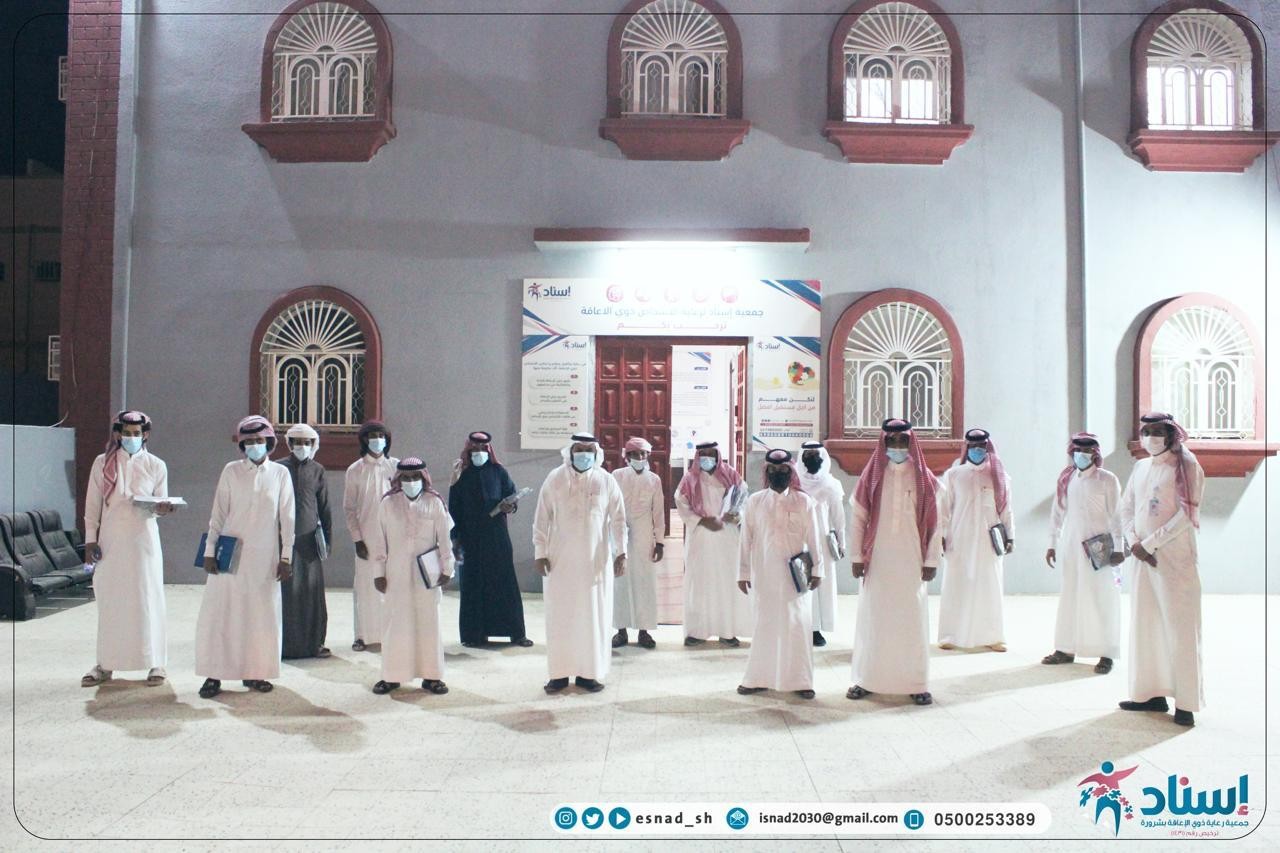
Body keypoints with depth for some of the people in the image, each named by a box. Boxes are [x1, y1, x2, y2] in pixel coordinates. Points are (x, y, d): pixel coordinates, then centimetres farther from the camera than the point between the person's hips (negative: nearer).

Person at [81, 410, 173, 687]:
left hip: (143, 540, -1)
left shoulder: (156, 466, 6)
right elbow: (92, 504, 7)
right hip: (110, 542, 1)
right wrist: (90, 539, 0)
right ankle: (105, 664, 15)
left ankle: (155, 663, 6)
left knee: (148, 599, -1)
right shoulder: (103, 463, 7)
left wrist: (162, 508, -16)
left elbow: (160, 503, 7)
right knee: (109, 601, 5)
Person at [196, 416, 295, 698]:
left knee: (262, 616, 4)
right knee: (220, 613, -2)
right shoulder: (231, 471, 3)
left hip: (265, 559, 1)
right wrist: (210, 551, -1)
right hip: (230, 555, -1)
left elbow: (287, 518, 4)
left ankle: (254, 672, 16)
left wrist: (286, 556, 1)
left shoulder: (280, 473, 4)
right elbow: (218, 514, 4)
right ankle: (214, 675, 6)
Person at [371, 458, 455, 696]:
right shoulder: (388, 503, 1)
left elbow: (444, 539, 2)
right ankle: (392, 676, 15)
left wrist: (447, 569, 0)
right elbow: (380, 540, 4)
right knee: (395, 623, 3)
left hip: (427, 575, 0)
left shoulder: (435, 503, 0)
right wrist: (378, 572, 2)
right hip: (396, 575, 0)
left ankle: (431, 676, 13)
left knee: (428, 623, 5)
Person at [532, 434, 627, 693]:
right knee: (560, 616, 2)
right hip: (560, 560, -1)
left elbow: (618, 519, 4)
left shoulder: (606, 481, 0)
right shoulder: (555, 479, -2)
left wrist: (621, 552, -2)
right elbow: (541, 518, 1)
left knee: (594, 616, 4)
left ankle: (588, 672, 14)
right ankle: (559, 673, 11)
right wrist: (540, 552, -3)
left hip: (596, 561, 1)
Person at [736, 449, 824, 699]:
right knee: (764, 625, 6)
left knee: (798, 626, 2)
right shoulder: (755, 501, 3)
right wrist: (743, 572, 4)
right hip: (765, 575, 1)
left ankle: (800, 681, 10)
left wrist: (817, 570, 0)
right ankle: (758, 679, 15)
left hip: (796, 576, -1)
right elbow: (746, 538, 4)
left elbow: (814, 538, 3)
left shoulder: (804, 502, 1)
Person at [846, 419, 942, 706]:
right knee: (872, 619, 4)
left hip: (912, 562, 0)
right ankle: (866, 679, 13)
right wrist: (857, 557, -1)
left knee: (913, 621, 1)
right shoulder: (871, 476, 3)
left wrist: (931, 561, -2)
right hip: (877, 561, 0)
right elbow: (858, 518, 3)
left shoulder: (923, 478, 2)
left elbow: (934, 522, 2)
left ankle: (916, 683, 9)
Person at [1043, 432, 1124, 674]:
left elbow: (1116, 515, -6)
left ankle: (1106, 654, 4)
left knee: (1101, 598, -2)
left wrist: (1118, 547, -11)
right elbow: (1058, 512, 14)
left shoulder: (1107, 479, -4)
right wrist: (1052, 543, 13)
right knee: (1069, 597, 9)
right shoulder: (1066, 479, 10)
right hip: (1071, 545, 5)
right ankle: (1066, 649, 17)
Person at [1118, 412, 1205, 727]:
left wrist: (1150, 543, -13)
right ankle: (1152, 693, 16)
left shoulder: (1186, 468, -6)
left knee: (1180, 628, -4)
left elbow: (1186, 515, -13)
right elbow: (1126, 508, 13)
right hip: (1143, 559, 7)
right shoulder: (1140, 468, 14)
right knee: (1145, 625, 8)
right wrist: (1134, 542, -3)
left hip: (1175, 558, -6)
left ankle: (1186, 704, -1)